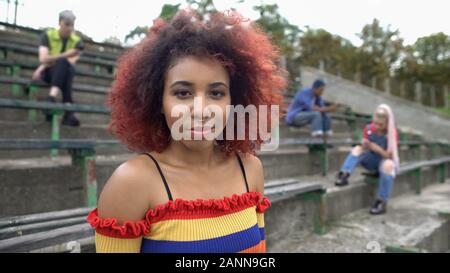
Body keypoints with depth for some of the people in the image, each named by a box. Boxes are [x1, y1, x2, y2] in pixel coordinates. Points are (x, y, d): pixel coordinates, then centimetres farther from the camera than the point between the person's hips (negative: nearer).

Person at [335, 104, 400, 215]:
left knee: (388, 165, -37)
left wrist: (375, 147, -39)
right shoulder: (368, 129, -8)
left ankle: (382, 202, -31)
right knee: (357, 149, -21)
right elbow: (365, 150, -6)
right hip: (371, 161, 3)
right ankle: (344, 175, -39)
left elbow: (389, 155, -22)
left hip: (386, 161, -3)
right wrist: (365, 147, -31)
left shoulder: (393, 133, -16)